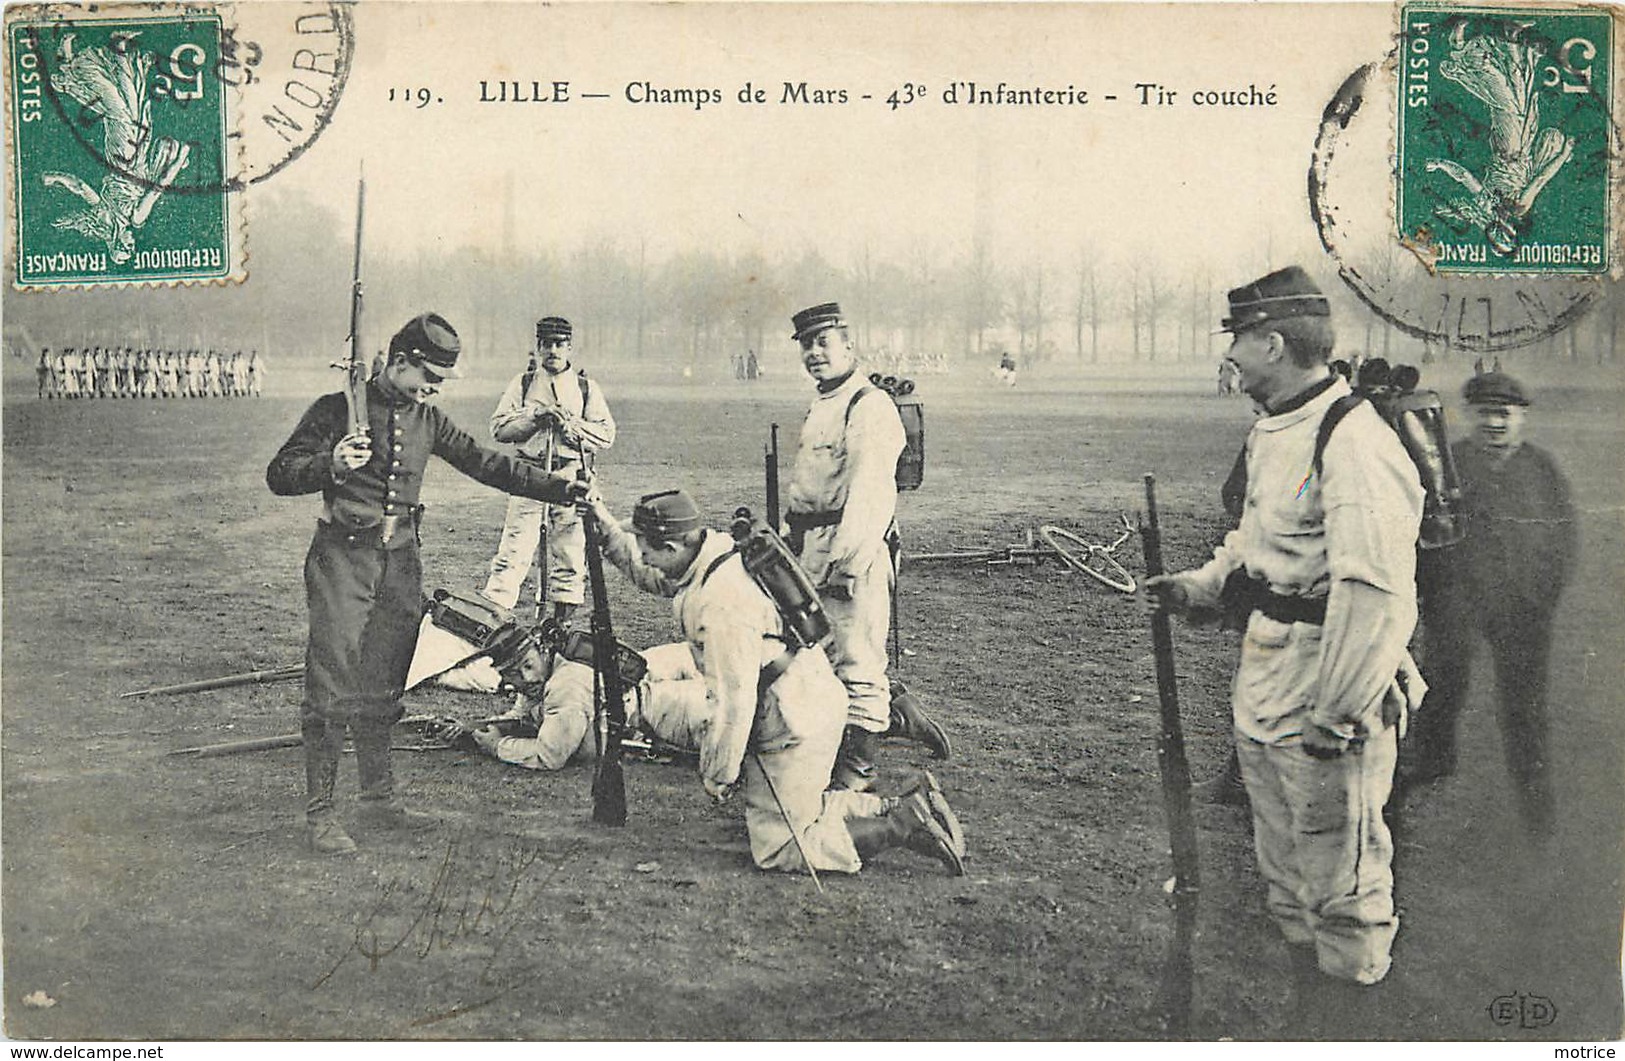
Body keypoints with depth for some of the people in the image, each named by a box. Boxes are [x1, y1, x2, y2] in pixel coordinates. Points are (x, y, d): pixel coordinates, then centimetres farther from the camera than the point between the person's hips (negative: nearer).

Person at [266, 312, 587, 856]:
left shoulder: (427, 420, 11)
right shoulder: (337, 409, -7)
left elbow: (484, 463, 14)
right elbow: (279, 475, -9)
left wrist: (559, 488, 8)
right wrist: (331, 464, -29)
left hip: (401, 562, 6)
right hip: (344, 558, -6)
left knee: (383, 686, 11)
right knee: (332, 685, -7)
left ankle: (378, 796, 21)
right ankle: (319, 811, -1)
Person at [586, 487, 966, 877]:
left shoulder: (720, 606, -29)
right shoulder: (715, 548, 1)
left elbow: (733, 702, -25)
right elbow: (650, 576, 23)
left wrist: (717, 775, -13)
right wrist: (607, 527, 15)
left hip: (796, 724, -10)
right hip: (810, 700, 10)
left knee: (778, 848, -2)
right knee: (798, 806, 22)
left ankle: (901, 828, -6)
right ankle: (902, 806, 15)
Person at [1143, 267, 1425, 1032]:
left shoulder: (1354, 444, -22)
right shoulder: (1271, 433, 10)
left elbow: (1376, 597, -26)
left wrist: (1337, 713, -25)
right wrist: (1201, 585, 10)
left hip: (1330, 697, -10)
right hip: (1264, 684, 10)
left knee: (1341, 887, 4)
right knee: (1283, 877, 22)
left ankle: (1347, 1020, 19)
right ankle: (1299, 1006, 38)